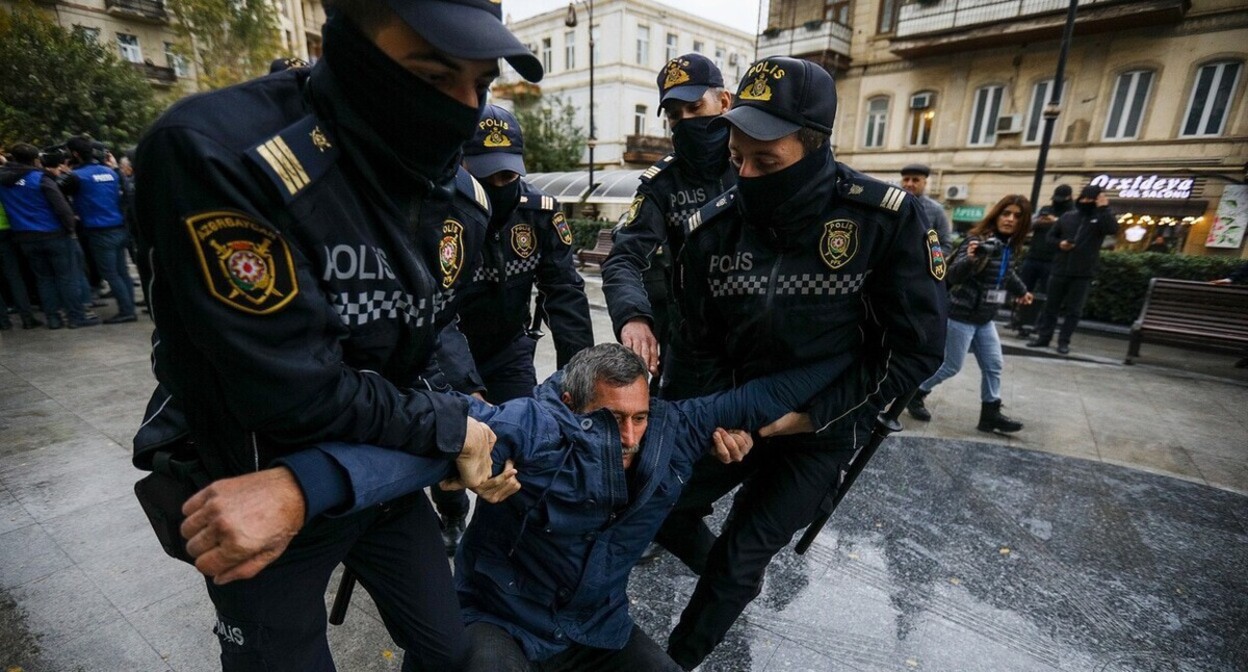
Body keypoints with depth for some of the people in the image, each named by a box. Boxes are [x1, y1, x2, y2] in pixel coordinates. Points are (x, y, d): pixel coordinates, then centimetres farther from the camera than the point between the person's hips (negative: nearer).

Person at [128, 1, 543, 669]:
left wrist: (308, 486, -24)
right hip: (237, 485, -4)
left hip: (381, 478, 5)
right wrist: (451, 429, -17)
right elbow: (297, 391, -29)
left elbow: (435, 368, -11)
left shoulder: (462, 198, -9)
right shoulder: (214, 153, -27)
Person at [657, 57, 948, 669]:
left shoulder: (886, 220, -20)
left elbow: (918, 348, -14)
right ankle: (733, 575, 45)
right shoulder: (713, 228, -12)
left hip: (820, 433, -3)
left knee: (737, 564, 2)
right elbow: (702, 342, -2)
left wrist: (813, 414, -18)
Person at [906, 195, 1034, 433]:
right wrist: (969, 259, -47)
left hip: (985, 319, 8)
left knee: (993, 365, 10)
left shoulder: (1011, 247, 7)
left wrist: (1022, 291, 42)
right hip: (961, 315, -8)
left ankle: (990, 414, 20)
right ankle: (914, 394, 18)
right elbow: (954, 275, -28)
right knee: (951, 365, 0)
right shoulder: (978, 240, -18)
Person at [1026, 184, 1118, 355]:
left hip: (1083, 274, -2)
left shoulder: (1100, 218, 2)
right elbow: (1051, 236, 17)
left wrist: (1104, 208, -17)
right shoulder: (1067, 217, 10)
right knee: (1051, 306, 8)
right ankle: (1043, 336, 16)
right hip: (1060, 270, 3)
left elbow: (1112, 229, -19)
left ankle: (1064, 341, 9)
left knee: (1074, 310, 2)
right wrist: (1059, 243, -4)